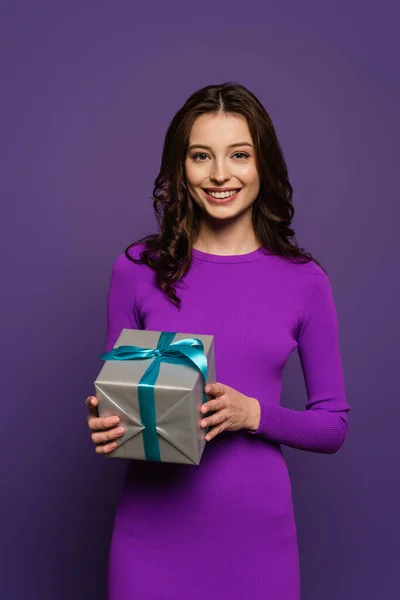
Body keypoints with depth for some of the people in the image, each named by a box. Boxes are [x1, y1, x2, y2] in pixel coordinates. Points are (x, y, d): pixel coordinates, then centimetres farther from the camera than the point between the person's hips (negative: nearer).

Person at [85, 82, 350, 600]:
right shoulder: (137, 270, -2)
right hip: (152, 524, 0)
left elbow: (333, 424, 2)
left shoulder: (304, 281, -3)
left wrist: (253, 414, -15)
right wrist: (104, 425, -15)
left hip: (256, 526, 0)